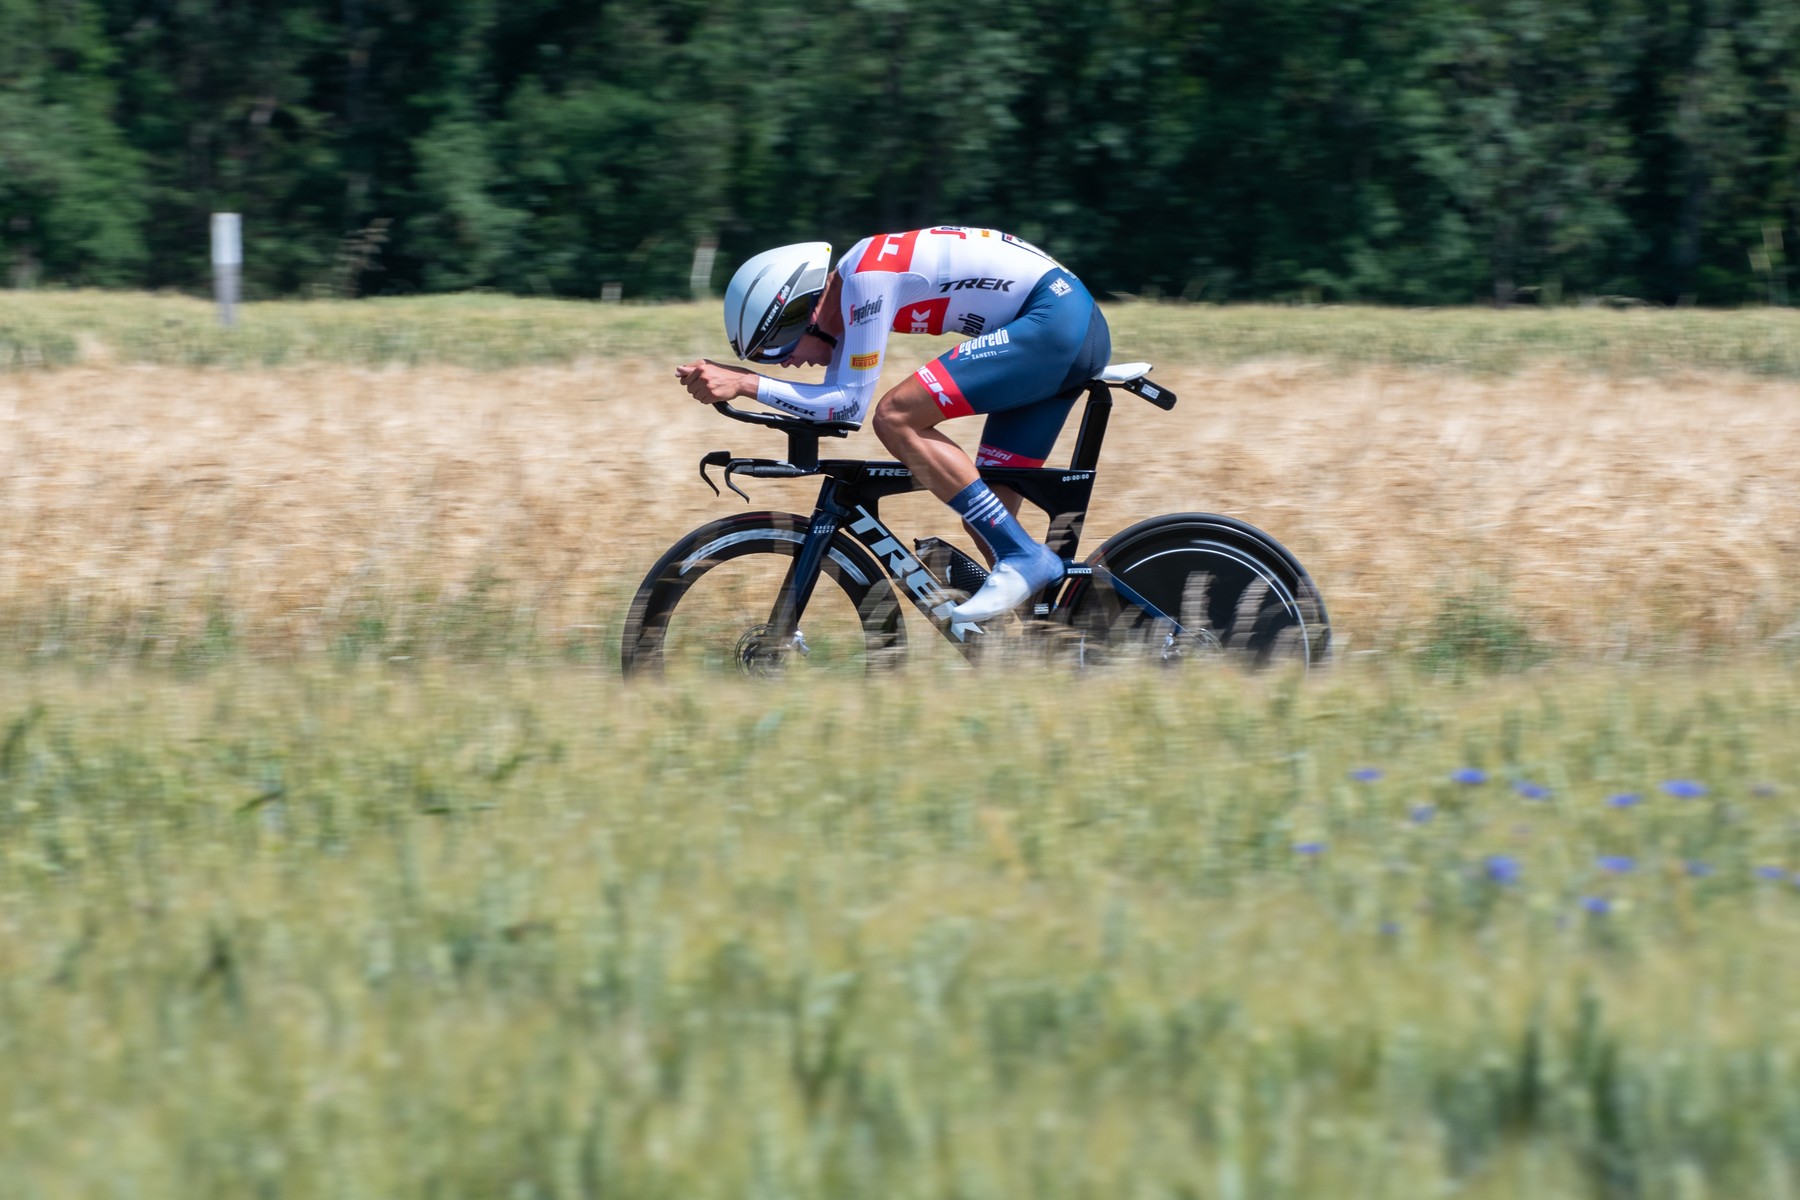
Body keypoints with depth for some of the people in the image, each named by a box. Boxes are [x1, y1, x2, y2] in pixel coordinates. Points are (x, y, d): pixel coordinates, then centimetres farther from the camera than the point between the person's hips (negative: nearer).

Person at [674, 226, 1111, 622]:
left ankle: (1023, 557, -18)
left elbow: (851, 405, -16)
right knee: (982, 514, 6)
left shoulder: (866, 278, -15)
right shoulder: (843, 292, 13)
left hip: (1055, 321, -10)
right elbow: (834, 401, 15)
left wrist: (746, 384, -15)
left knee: (895, 418, -16)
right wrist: (728, 379, 4)